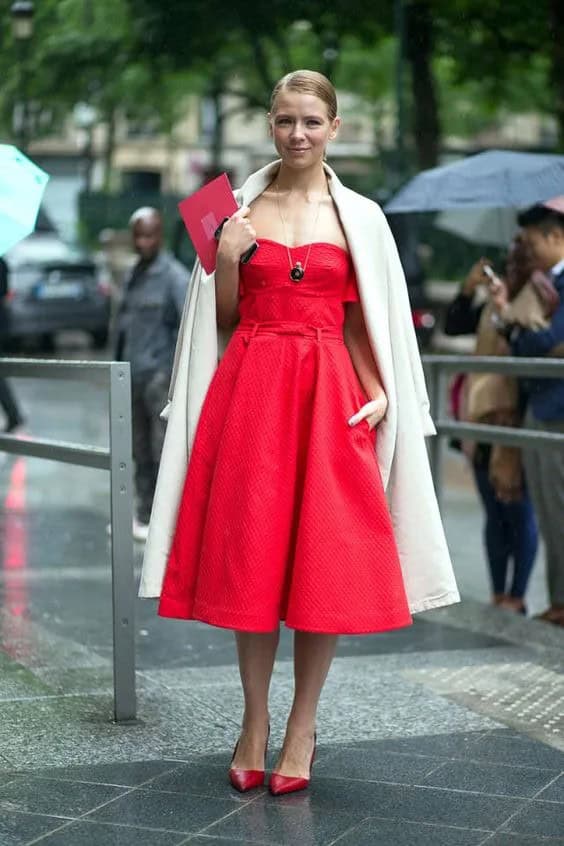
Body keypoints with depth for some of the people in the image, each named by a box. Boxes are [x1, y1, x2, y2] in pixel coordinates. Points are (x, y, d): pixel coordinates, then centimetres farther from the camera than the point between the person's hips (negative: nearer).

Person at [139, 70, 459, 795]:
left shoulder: (358, 216, 6)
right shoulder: (239, 207, 7)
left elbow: (364, 321, 7)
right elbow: (222, 318, 10)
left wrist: (377, 392, -8)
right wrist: (227, 260, -9)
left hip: (329, 391, 0)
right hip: (249, 388, 1)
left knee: (325, 561, -2)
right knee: (249, 553, 2)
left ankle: (302, 726, 11)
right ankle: (255, 719, 16)